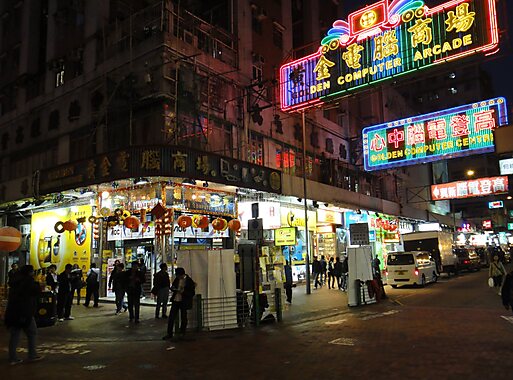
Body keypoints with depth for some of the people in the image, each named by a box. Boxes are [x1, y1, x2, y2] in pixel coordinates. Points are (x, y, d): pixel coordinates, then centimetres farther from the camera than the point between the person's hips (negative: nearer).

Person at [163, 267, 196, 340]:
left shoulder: (189, 281, -11)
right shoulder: (177, 279, 5)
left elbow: (192, 293, -11)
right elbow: (172, 287, 18)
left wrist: (183, 292, -23)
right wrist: (173, 288, -6)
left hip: (183, 302, -4)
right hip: (175, 301, 5)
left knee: (183, 318, 7)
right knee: (171, 317, 2)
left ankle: (182, 333, 24)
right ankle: (169, 334, 11)